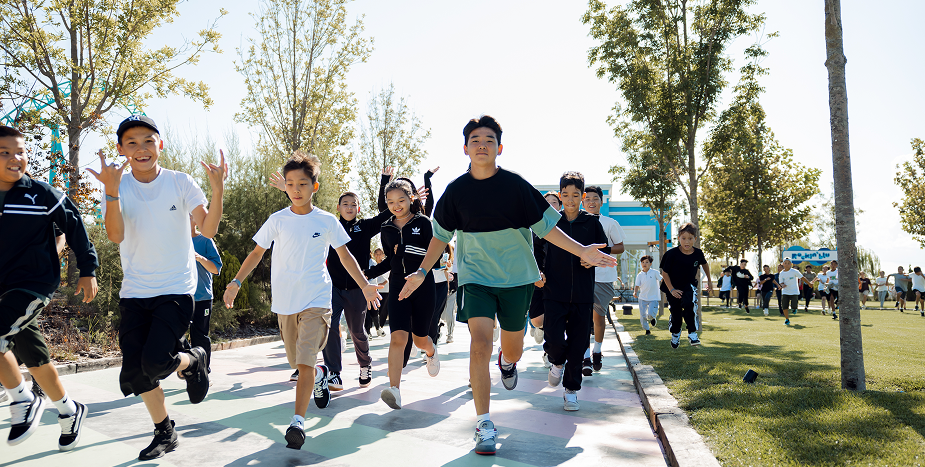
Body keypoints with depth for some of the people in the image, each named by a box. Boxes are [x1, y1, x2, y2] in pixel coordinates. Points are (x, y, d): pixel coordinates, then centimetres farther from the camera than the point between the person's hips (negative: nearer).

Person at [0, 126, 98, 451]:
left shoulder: (41, 195, -7)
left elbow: (74, 227, -1)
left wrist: (88, 271, 0)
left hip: (36, 284, -6)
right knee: (32, 357, 12)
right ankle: (69, 411, 29)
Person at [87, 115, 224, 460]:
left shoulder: (180, 183, -5)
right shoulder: (118, 186, -1)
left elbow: (208, 229, -14)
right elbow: (115, 235, -16)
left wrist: (217, 189, -29)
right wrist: (111, 190, -30)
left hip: (176, 290, -3)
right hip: (134, 292, 3)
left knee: (154, 363, -18)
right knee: (135, 371, 3)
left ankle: (194, 360, 17)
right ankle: (164, 433, 25)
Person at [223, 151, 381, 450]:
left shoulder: (327, 222, -1)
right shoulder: (277, 220, 2)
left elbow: (345, 256, 7)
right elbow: (257, 253, 10)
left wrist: (365, 285, 1)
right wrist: (236, 282, 1)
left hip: (316, 300, -3)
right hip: (284, 302, 3)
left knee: (305, 362, -15)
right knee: (297, 363, 15)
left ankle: (298, 420, -11)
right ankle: (320, 375, 47)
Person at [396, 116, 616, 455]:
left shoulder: (515, 185, -6)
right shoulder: (456, 190, -3)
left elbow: (544, 226, -1)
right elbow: (441, 234, 9)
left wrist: (581, 251, -7)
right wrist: (422, 272, 5)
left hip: (516, 278, 1)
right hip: (475, 277, 0)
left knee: (513, 351, 11)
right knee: (480, 344, -17)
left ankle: (507, 362, 51)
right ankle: (484, 425, -7)